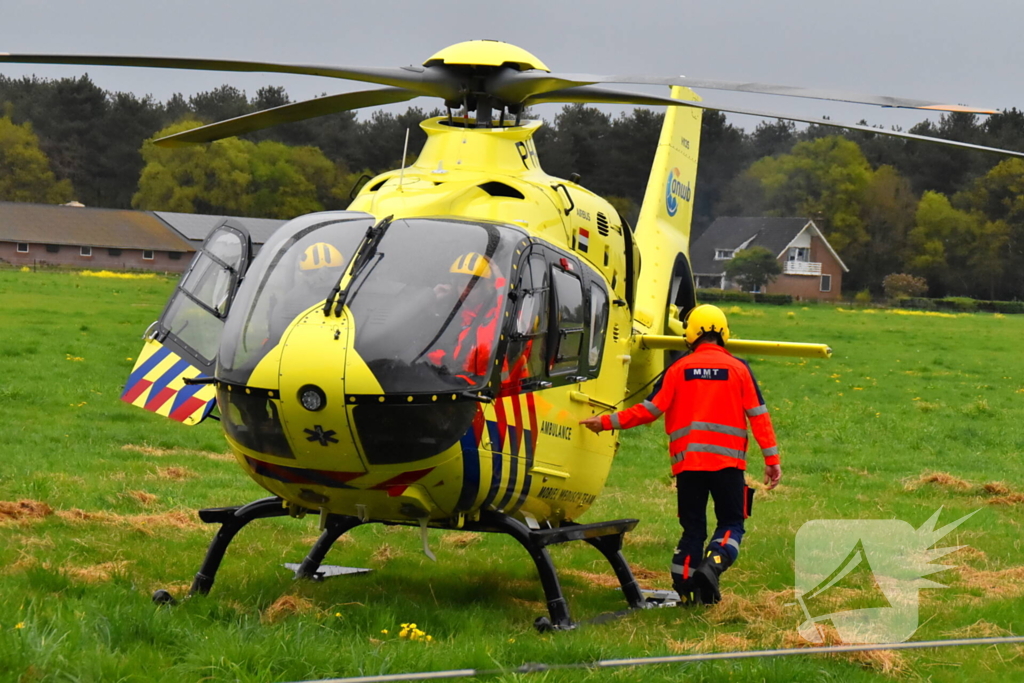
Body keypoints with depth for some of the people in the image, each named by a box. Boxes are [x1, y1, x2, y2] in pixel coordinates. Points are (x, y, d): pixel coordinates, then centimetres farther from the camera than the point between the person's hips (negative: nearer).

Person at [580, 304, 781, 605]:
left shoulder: (679, 369, 3)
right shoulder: (739, 368, 2)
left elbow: (650, 409, 1)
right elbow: (758, 415, 0)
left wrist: (608, 422, 11)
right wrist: (772, 459, 3)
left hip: (688, 462, 1)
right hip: (728, 462, -1)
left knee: (692, 526, 11)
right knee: (731, 523, 8)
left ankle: (684, 587, 6)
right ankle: (711, 566, -18)